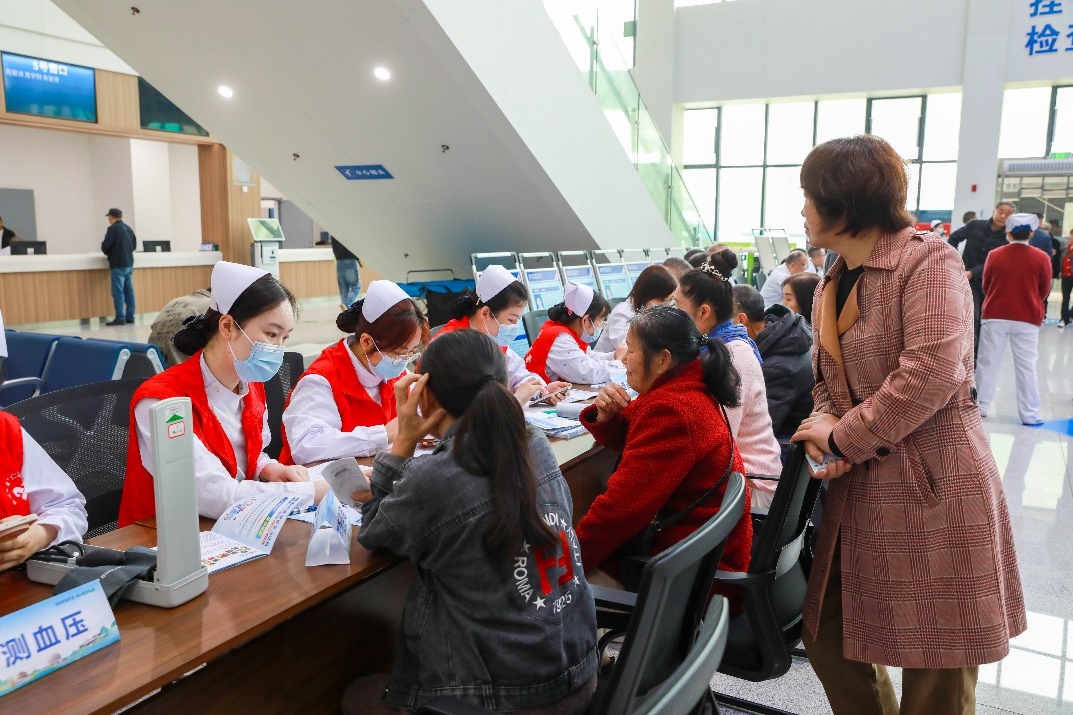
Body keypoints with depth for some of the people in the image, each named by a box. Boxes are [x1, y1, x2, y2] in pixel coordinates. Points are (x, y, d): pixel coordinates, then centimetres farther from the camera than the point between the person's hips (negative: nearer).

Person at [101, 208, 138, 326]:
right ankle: (130, 317, 10)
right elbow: (134, 245, 17)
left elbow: (105, 246, -12)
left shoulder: (113, 229, -11)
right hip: (129, 263, 7)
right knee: (129, 291, 8)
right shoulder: (128, 228, 10)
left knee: (118, 292, -6)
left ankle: (120, 318, -9)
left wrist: (107, 252, 8)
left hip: (118, 264, -7)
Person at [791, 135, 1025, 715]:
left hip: (933, 490, -8)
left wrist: (842, 437, -16)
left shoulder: (928, 260, -12)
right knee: (828, 641, 15)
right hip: (860, 493, 8)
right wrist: (823, 423, -4)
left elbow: (930, 374, -23)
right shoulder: (831, 285, 13)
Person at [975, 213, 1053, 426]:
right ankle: (1029, 414, 9)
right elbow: (1044, 291, 4)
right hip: (1027, 319, 0)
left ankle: (980, 406, 14)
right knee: (1026, 367, 5)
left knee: (987, 363, 9)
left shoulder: (994, 255, -5)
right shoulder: (1041, 258, -7)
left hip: (994, 316, 0)